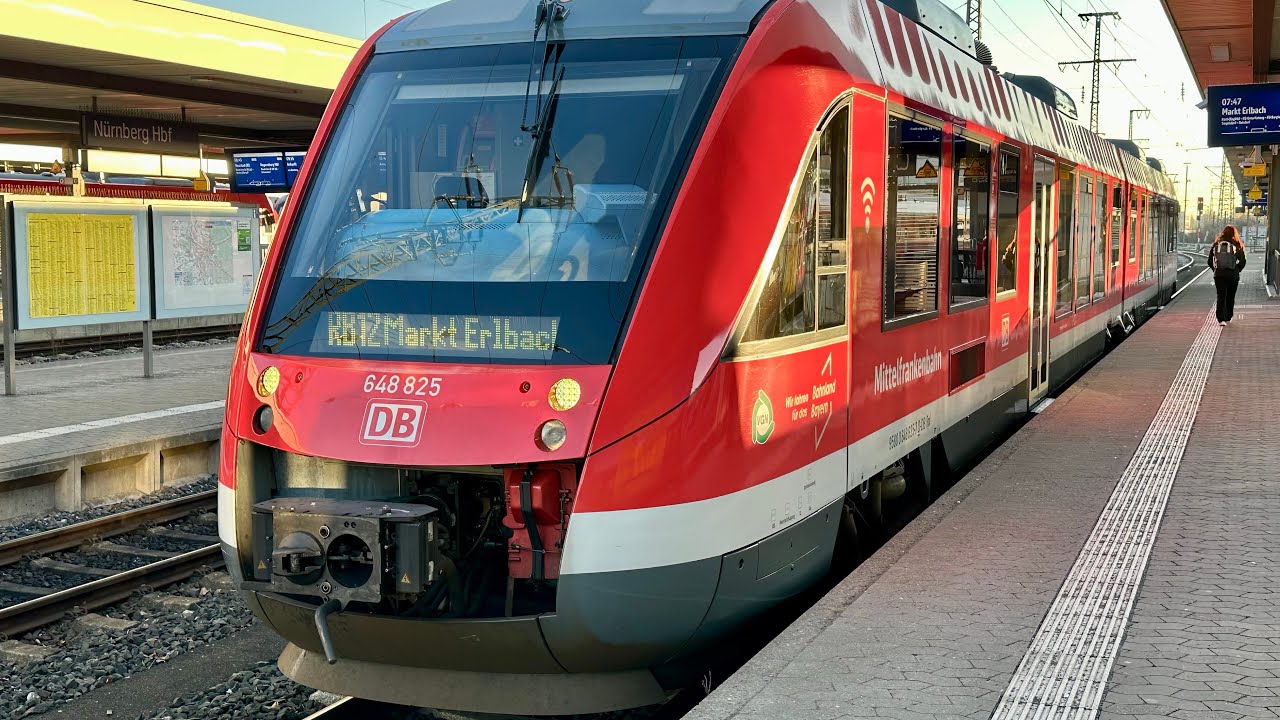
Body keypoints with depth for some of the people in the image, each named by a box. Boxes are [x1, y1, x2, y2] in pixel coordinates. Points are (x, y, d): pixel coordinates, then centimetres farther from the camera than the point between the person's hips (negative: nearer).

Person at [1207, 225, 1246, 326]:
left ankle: (1221, 319, -15)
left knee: (1221, 297, 0)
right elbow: (1242, 261, -6)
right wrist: (1237, 270, 8)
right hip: (1233, 275, 0)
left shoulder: (1216, 244, 2)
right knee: (1230, 297, 15)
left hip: (1219, 275, 0)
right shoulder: (1237, 245, -2)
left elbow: (1210, 261, 3)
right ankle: (1227, 318, 24)